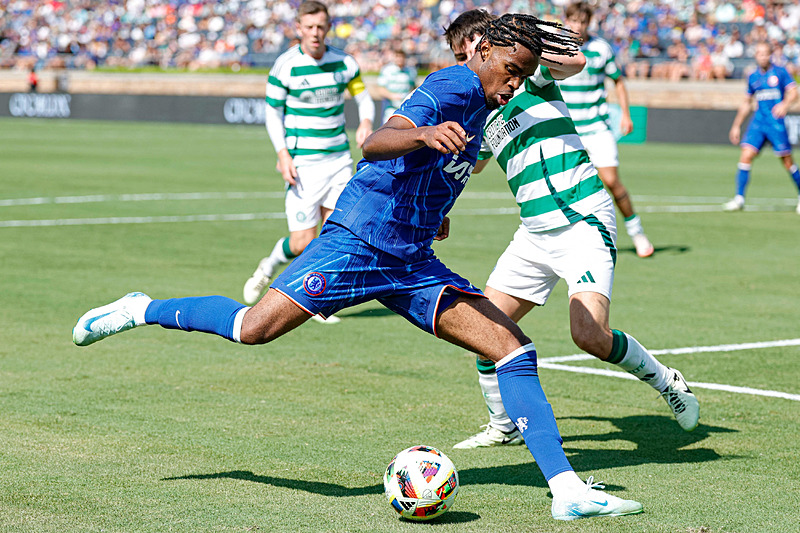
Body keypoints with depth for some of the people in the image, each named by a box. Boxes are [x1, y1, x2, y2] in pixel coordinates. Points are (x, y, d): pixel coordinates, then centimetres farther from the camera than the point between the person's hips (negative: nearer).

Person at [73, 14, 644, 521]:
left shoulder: (481, 103, 15)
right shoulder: (454, 85, -14)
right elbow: (373, 145, -31)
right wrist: (423, 135, -49)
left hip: (413, 262, 8)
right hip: (357, 241, -8)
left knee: (515, 348, -6)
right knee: (255, 328, -16)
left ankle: (567, 490, -8)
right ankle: (144, 309, 13)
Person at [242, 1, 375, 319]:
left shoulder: (344, 62, 1)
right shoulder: (285, 65, -8)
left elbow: (364, 98, 13)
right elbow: (272, 113, 0)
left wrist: (366, 122, -10)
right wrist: (283, 155, -12)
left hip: (339, 159, 4)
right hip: (302, 164, -4)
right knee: (302, 242, -8)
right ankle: (268, 269, 24)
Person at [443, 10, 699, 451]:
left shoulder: (527, 75, -4)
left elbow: (574, 62, -28)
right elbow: (469, 165, 37)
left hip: (584, 220, -8)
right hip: (534, 233, 8)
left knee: (589, 334, -23)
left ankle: (665, 381, 4)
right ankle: (503, 427, 22)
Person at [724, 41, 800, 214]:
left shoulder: (780, 72, 0)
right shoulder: (753, 77, 12)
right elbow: (747, 103, 22)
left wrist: (784, 104, -29)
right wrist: (736, 125, 21)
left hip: (776, 122, -4)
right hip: (758, 122, 4)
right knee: (746, 156, -12)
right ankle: (739, 199, -11)